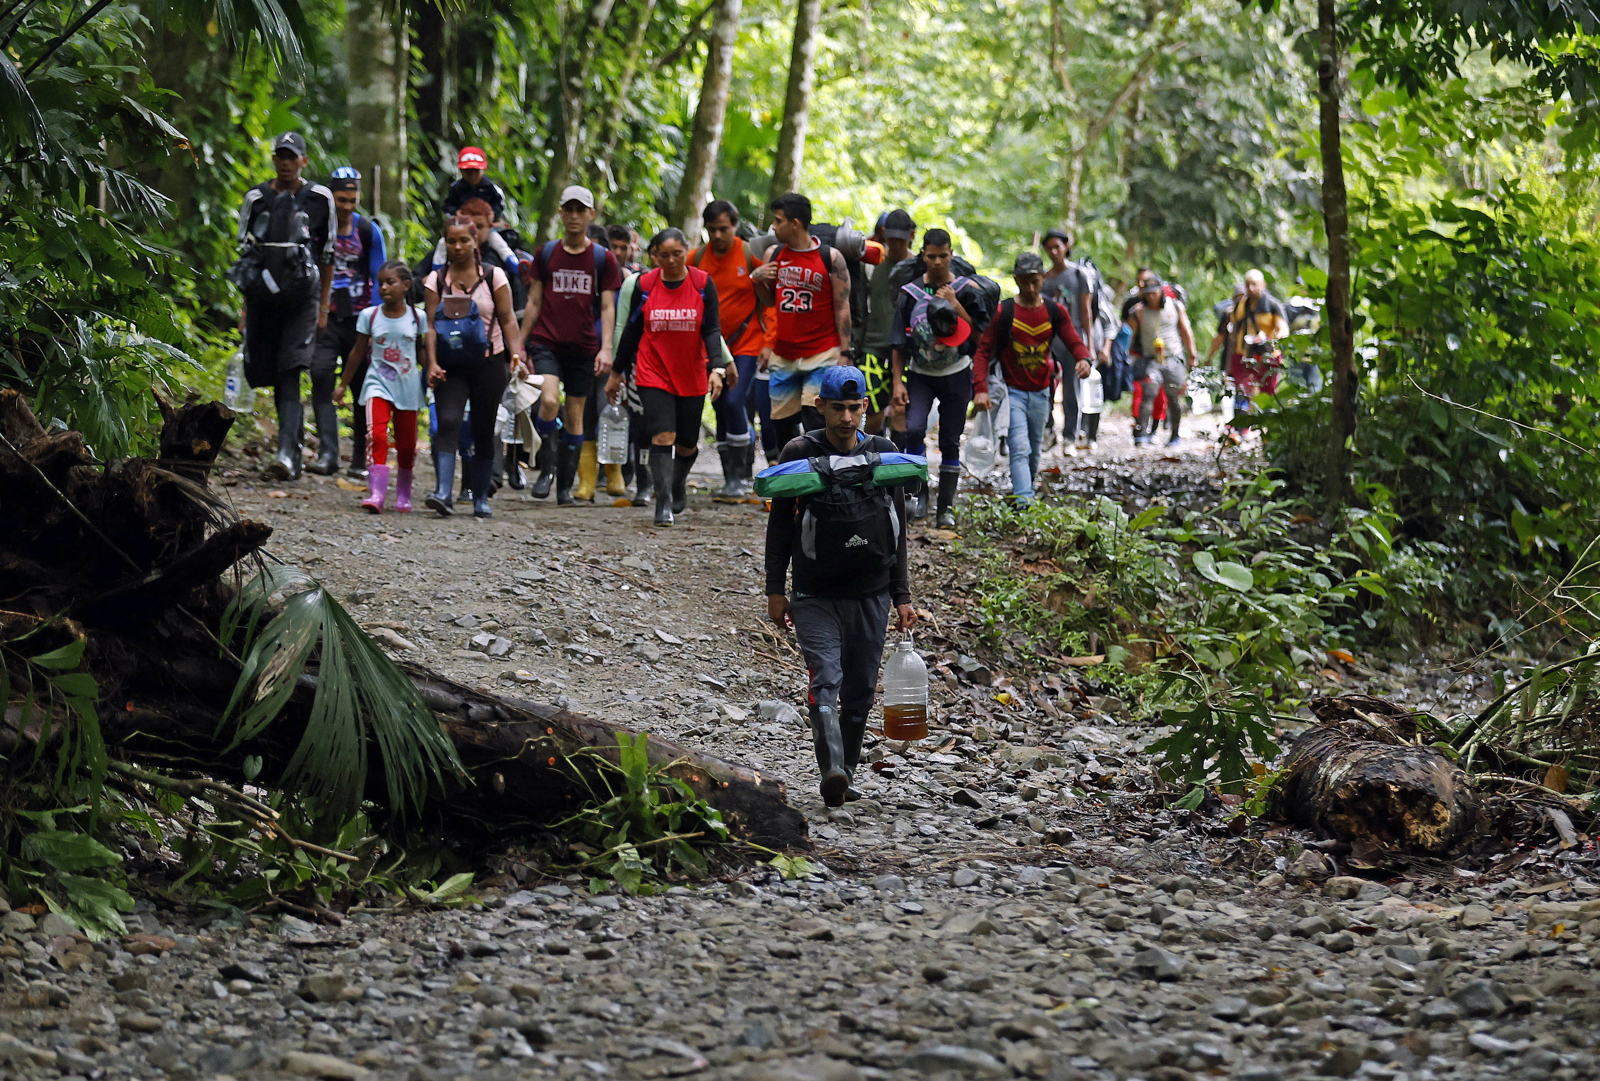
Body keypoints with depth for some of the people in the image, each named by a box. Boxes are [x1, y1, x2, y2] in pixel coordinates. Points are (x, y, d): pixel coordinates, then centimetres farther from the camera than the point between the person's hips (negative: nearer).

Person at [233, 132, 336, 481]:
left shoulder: (319, 199, 4)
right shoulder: (256, 199, 10)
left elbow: (327, 257, 8)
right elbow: (246, 255, 14)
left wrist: (323, 307, 5)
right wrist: (246, 308, 10)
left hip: (302, 299, -3)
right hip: (262, 299, 4)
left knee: (289, 375, -16)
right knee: (268, 374, 7)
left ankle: (286, 454, -25)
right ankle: (296, 443, 23)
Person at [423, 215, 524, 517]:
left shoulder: (494, 276, 2)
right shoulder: (436, 280, 5)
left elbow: (507, 320, 1)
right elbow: (431, 324, 0)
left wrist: (516, 354, -12)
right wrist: (432, 363, -12)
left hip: (488, 363, 0)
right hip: (451, 365, 0)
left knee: (484, 430, 4)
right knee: (447, 423, -17)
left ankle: (481, 498, 14)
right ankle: (444, 493, -27)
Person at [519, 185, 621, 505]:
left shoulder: (603, 258, 3)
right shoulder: (546, 254, 6)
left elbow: (607, 307, 2)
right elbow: (534, 302, 11)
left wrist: (606, 348, -9)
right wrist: (519, 344, 8)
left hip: (583, 347, 1)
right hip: (546, 343, -1)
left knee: (575, 415, 5)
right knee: (549, 400, -22)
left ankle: (565, 486, 15)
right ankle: (546, 468, -3)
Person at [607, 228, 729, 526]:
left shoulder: (703, 283, -4)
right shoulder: (644, 284, -2)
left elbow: (712, 330, -4)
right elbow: (631, 330, 6)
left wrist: (717, 368, -17)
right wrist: (617, 373, 8)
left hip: (692, 376, 1)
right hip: (653, 374, -1)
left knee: (687, 444, 10)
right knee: (663, 436, -16)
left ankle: (678, 487, 40)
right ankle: (664, 504, -15)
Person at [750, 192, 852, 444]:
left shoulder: (831, 257, -6)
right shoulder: (774, 255, 8)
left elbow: (842, 307, -4)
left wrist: (844, 352, -9)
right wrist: (756, 279, 0)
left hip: (821, 356, -5)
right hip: (782, 357, 5)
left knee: (815, 421, -14)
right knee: (782, 424, 6)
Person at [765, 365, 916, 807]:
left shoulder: (884, 453, 6)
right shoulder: (800, 453, -1)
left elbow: (898, 533, 12)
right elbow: (780, 525, 6)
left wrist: (902, 596, 10)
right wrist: (775, 590, 3)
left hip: (871, 595, 3)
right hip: (815, 596, -3)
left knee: (860, 691, 7)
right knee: (825, 680, -17)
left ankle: (847, 774, 18)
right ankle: (831, 772, -29)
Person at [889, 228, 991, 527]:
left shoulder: (967, 290, -2)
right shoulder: (910, 292, 0)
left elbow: (981, 335, -7)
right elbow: (899, 342, 4)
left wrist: (956, 306, -16)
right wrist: (898, 381, -3)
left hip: (956, 376, 0)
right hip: (920, 375, 0)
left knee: (950, 443, 2)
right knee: (914, 429, -21)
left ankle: (946, 508, 10)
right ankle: (919, 491, -3)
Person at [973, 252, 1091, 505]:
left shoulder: (1055, 312, 3)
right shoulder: (1002, 312, -7)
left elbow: (1074, 342, 0)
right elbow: (983, 350, -8)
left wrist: (1083, 359, -25)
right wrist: (981, 388, -20)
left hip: (1040, 392, 4)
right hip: (1012, 391, -4)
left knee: (1034, 449, 16)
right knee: (1020, 448, -17)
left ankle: (1024, 486, 38)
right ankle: (1024, 500, -27)